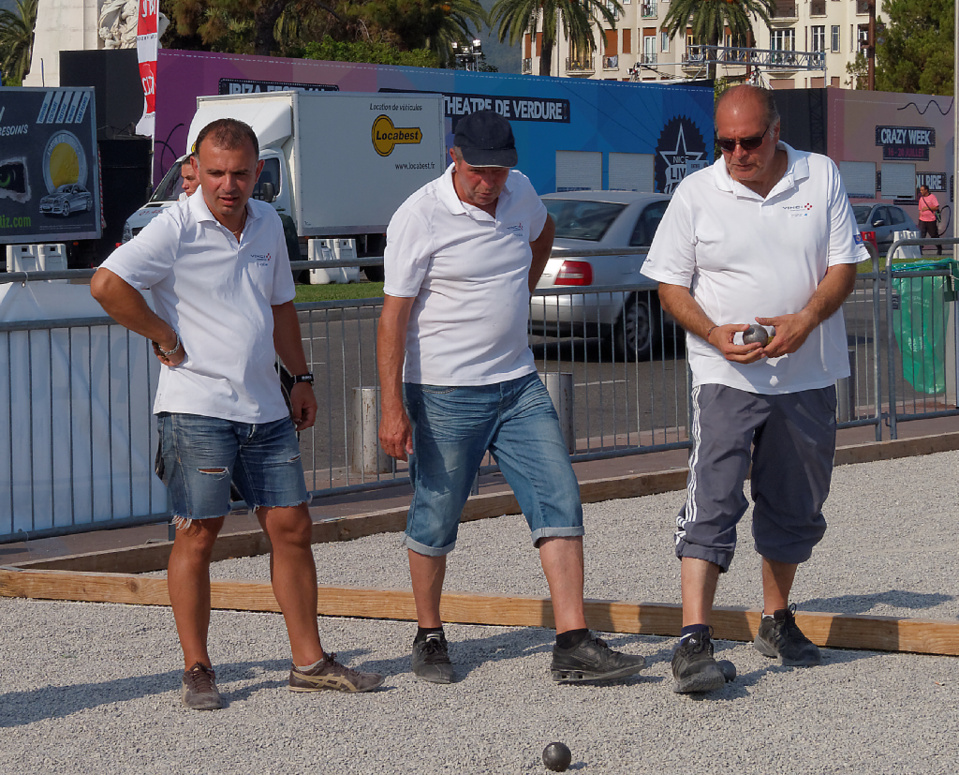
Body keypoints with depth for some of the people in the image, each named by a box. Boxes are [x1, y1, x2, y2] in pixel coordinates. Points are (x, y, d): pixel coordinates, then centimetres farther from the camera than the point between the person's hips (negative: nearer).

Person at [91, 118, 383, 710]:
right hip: (196, 408, -6)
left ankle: (309, 661, 14)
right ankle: (197, 671, 7)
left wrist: (301, 378, 20)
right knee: (198, 534, -2)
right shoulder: (176, 228, -9)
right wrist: (166, 338, -13)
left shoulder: (267, 223, 12)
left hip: (265, 408, 6)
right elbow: (107, 284, -20)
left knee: (291, 527, 6)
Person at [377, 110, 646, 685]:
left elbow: (542, 231, 31)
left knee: (560, 502, -4)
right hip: (445, 394, -5)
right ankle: (430, 638, 23)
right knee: (436, 519, 3)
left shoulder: (520, 192, 5)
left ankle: (574, 645, -5)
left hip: (519, 383, 6)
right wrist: (393, 408, -19)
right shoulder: (419, 217, -13)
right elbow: (394, 314, -14)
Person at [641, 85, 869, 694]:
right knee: (712, 501, -15)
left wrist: (805, 321, -15)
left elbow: (844, 263, 2)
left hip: (809, 375, 3)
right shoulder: (696, 193, -1)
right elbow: (671, 283, 1)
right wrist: (714, 333, -16)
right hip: (726, 375, -3)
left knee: (796, 504, 13)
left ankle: (777, 621, 31)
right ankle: (694, 640, -20)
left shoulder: (821, 177, 3)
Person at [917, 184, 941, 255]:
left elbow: (937, 207, -12)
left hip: (931, 220, -4)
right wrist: (919, 219, 17)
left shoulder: (932, 197, -4)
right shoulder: (921, 198, 14)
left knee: (934, 236, 5)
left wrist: (927, 208, -20)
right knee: (921, 236, -9)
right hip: (922, 220, 4)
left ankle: (939, 249, 22)